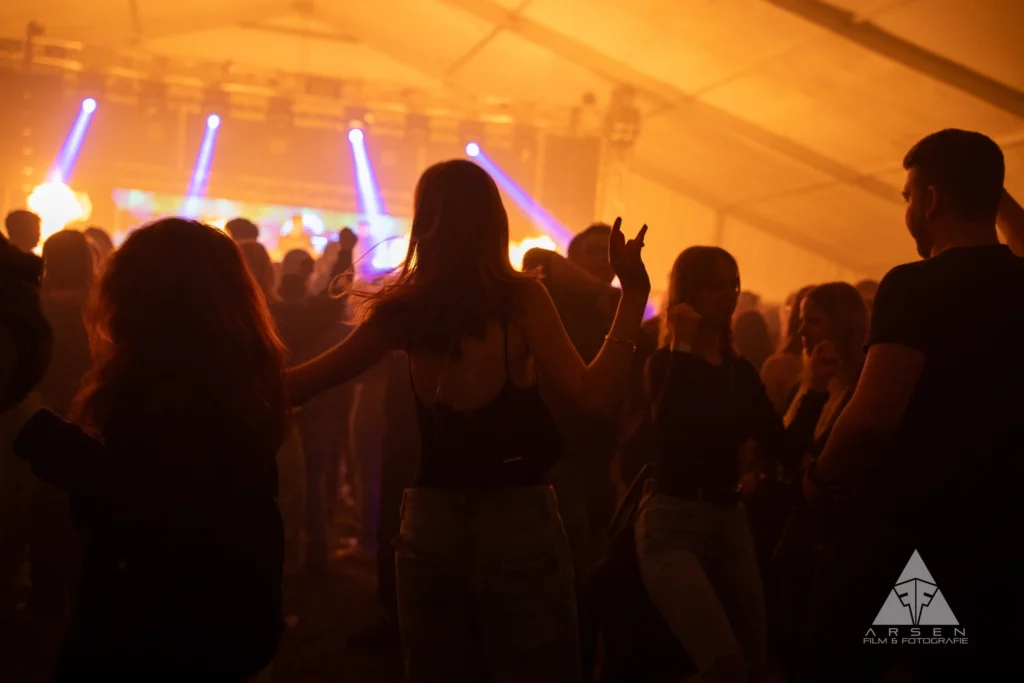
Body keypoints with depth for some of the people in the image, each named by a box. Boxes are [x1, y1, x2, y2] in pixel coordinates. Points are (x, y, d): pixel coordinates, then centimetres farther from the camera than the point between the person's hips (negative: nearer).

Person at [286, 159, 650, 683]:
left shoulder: (403, 308, -2)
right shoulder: (519, 296, -10)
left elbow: (295, 386, 3)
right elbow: (594, 396, -16)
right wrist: (633, 295, -12)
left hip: (430, 522, 3)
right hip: (517, 521, -3)